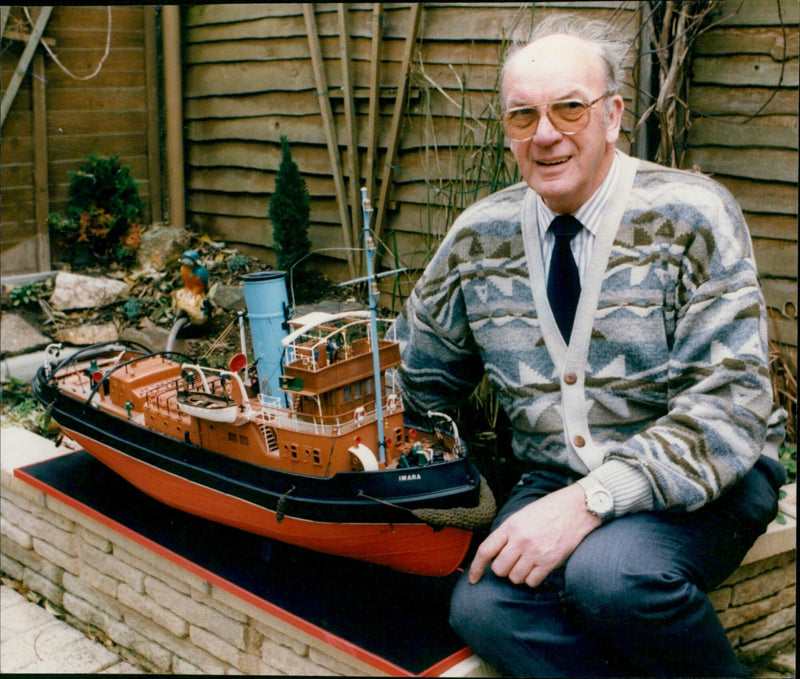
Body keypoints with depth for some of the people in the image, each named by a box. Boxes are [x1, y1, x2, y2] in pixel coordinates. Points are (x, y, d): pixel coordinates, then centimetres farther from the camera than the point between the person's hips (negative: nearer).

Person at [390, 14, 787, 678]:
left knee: (610, 571, -33)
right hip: (554, 478, 3)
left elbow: (730, 402, -18)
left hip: (706, 477, -2)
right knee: (483, 608, -25)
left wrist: (591, 501, -27)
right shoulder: (479, 236, 3)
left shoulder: (691, 216, -9)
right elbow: (424, 378, 18)